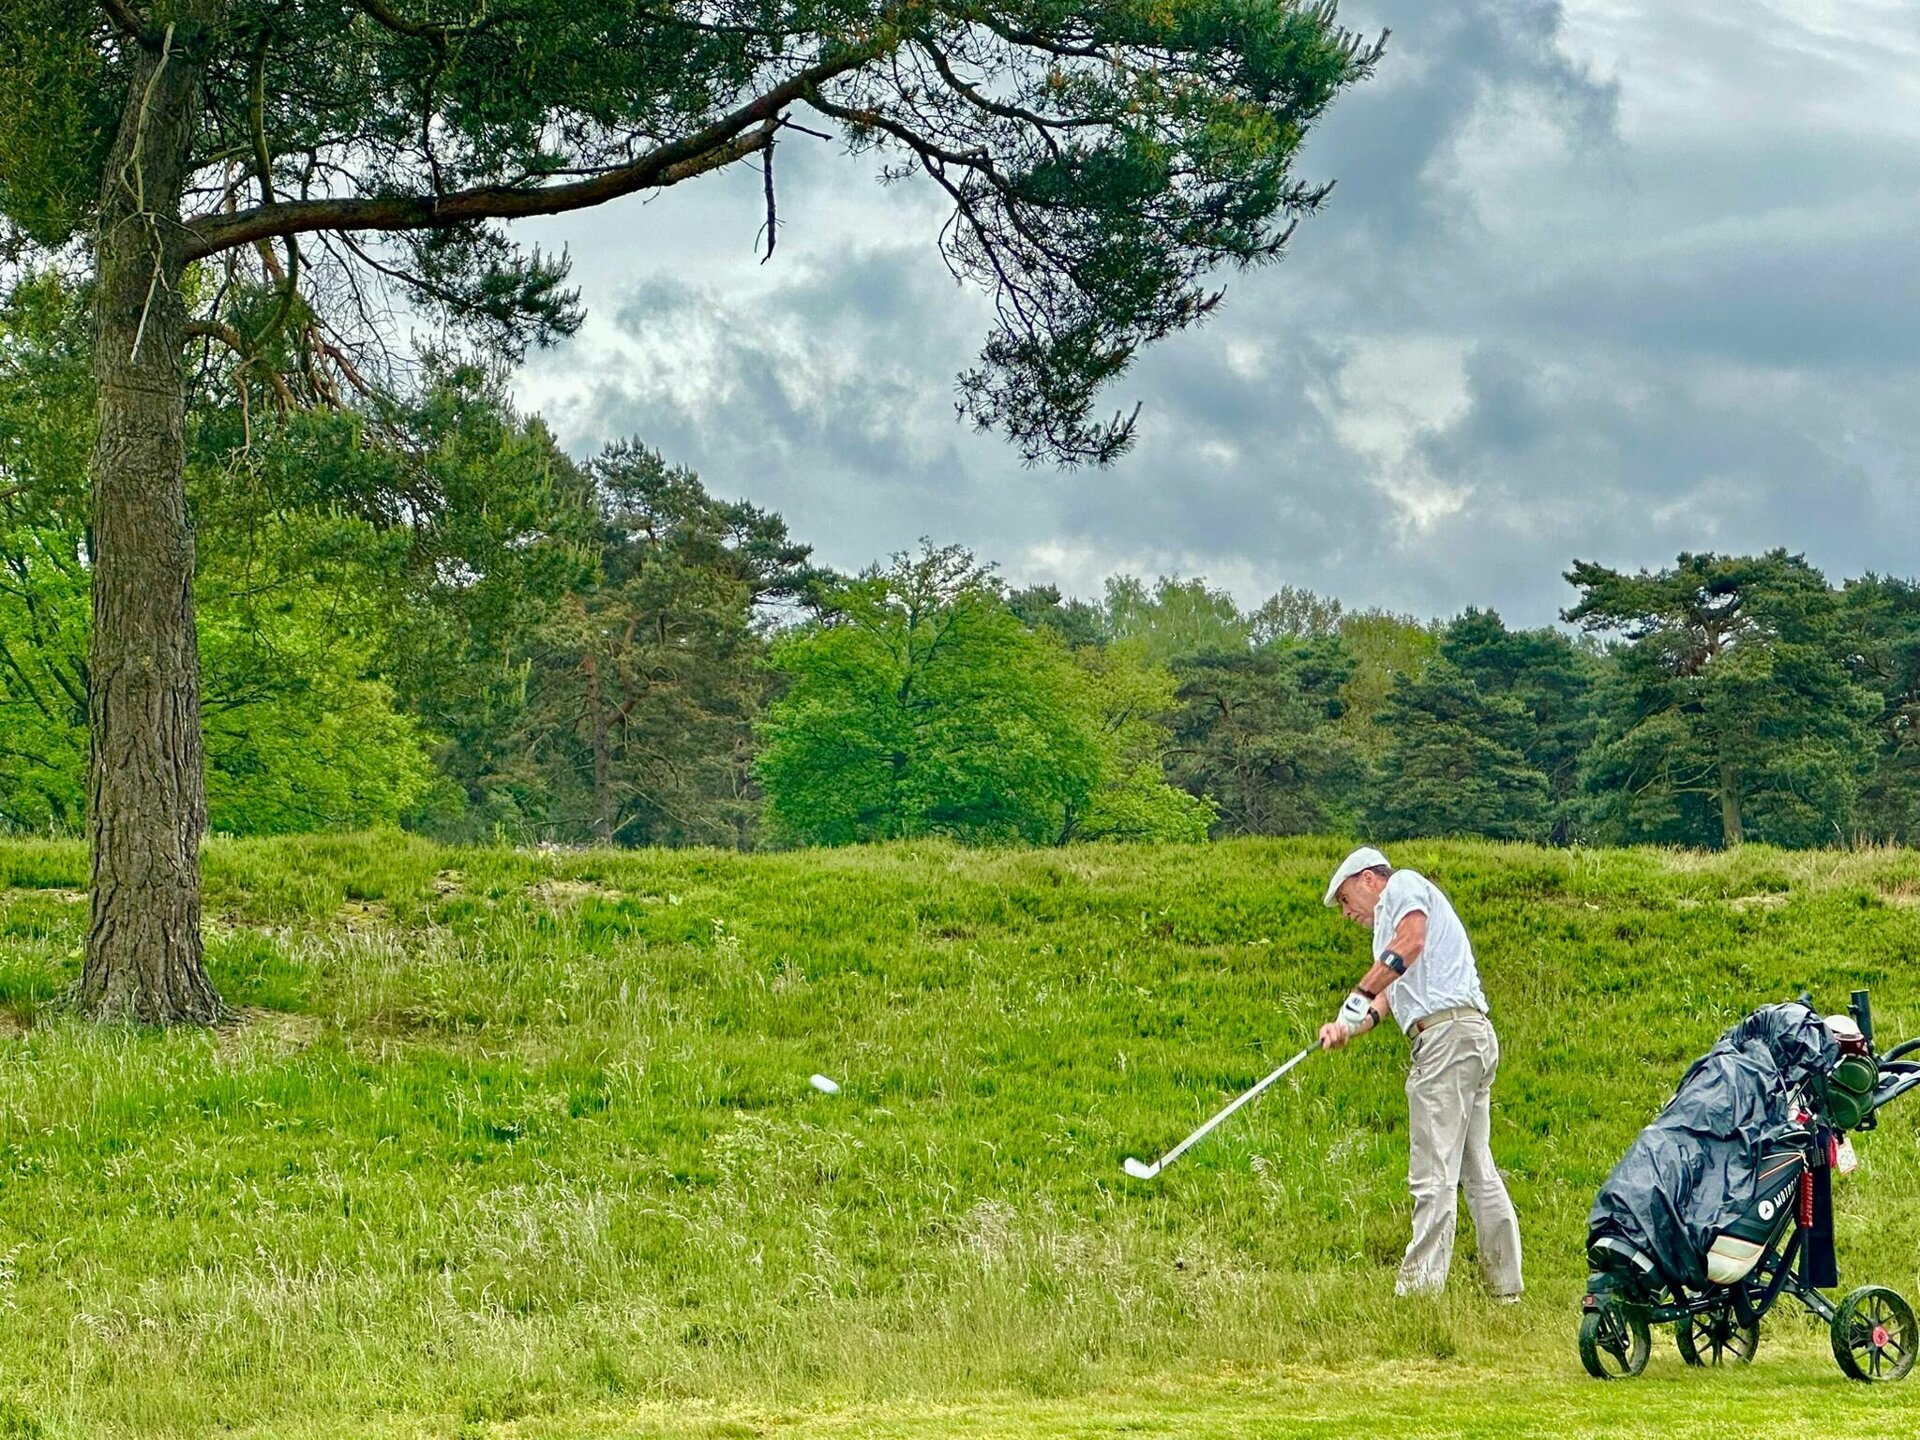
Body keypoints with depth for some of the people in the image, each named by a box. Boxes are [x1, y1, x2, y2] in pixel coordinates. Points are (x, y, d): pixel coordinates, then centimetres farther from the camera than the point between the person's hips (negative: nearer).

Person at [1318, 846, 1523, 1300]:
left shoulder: (1404, 885, 5)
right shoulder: (1390, 920, 32)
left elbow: (1410, 942, -16)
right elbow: (1393, 993, 17)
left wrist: (1359, 998, -17)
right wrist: (1349, 1026, 0)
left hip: (1448, 1031, -10)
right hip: (1473, 1037, 10)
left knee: (1433, 1174, -12)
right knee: (1477, 1171, 11)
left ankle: (1419, 1289, -15)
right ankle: (1507, 1288, 12)